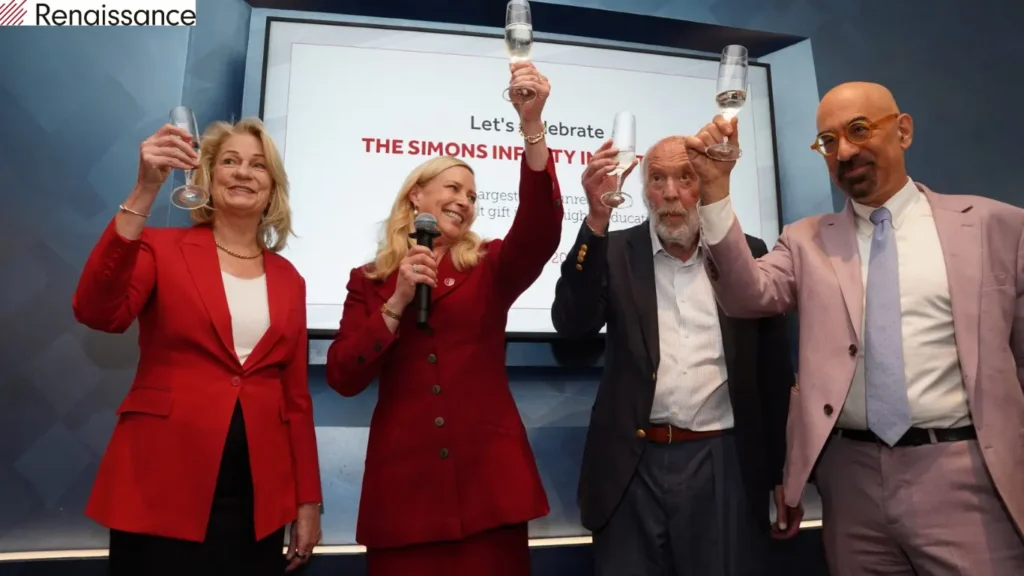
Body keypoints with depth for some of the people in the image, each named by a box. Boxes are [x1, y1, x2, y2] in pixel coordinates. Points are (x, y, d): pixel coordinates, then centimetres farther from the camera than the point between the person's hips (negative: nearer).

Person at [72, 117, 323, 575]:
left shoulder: (288, 279, 8)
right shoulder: (161, 248, 0)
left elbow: (296, 396, 9)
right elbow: (98, 314, -21)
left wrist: (307, 501, 8)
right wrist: (144, 192, -26)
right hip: (162, 491, -3)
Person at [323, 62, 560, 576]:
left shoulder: (489, 269, 6)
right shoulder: (370, 280, 7)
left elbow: (540, 230, -16)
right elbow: (343, 378, -2)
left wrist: (531, 126, -27)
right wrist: (397, 303, -11)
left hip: (488, 476, 0)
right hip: (403, 479, 0)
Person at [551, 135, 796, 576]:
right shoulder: (616, 252, 3)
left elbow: (775, 371, 6)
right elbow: (571, 324, -13)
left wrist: (783, 475, 6)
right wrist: (597, 219, -22)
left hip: (724, 463, 1)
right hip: (634, 466, 0)